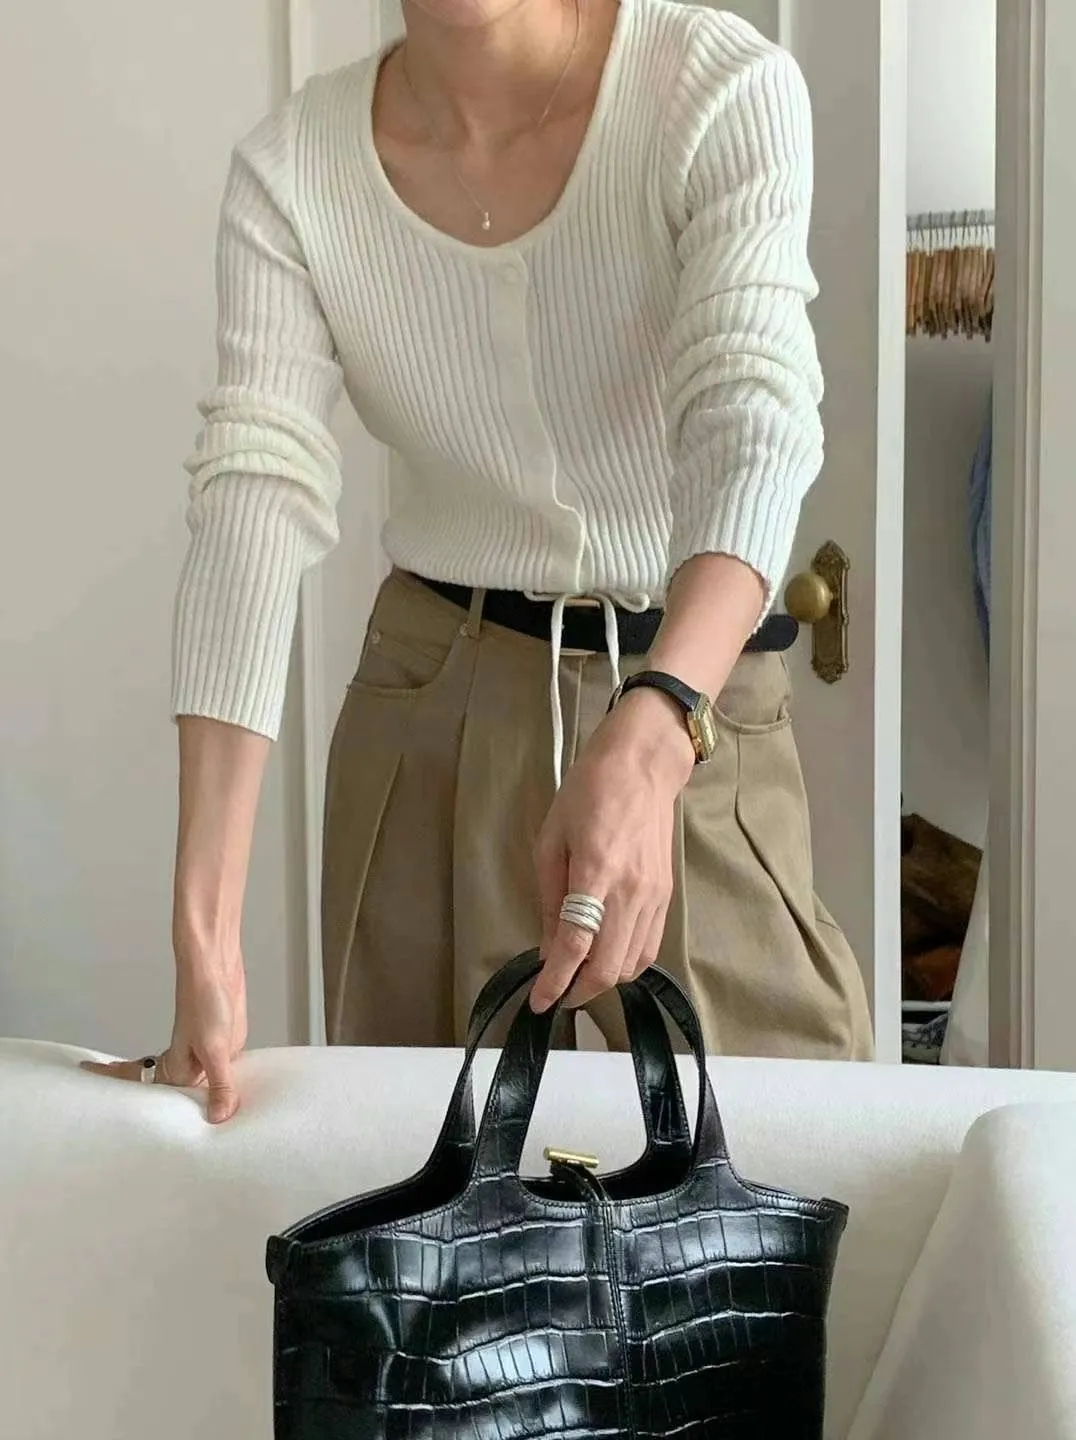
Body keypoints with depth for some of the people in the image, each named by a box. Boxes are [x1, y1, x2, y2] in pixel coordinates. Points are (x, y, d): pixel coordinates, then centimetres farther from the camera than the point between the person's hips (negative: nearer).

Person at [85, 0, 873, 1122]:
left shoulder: (724, 91, -16)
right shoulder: (290, 171, -10)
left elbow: (753, 423, -28)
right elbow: (253, 507, -18)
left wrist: (649, 737, -47)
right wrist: (205, 931, -28)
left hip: (694, 694, -1)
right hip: (436, 694, 2)